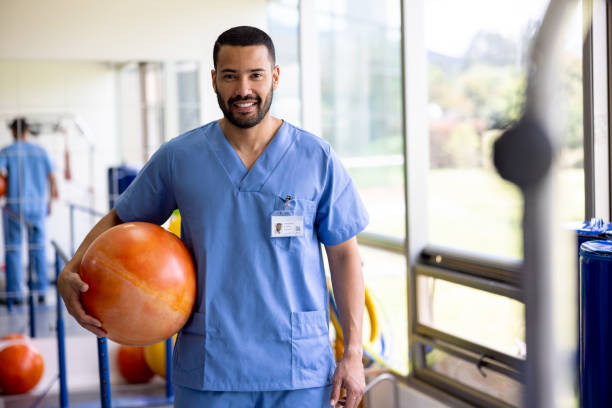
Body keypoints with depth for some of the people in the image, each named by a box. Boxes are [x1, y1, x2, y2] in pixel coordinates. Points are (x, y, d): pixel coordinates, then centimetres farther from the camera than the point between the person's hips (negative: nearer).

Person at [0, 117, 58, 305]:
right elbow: (52, 178, 5)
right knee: (38, 247, 10)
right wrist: (50, 200, 17)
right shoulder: (40, 151, 6)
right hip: (37, 204, 2)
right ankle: (41, 291, 9)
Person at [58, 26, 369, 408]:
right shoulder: (177, 157, 0)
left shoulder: (317, 158, -2)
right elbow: (120, 219, 12)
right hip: (207, 371, 1)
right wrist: (70, 272, -6)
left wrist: (353, 352, -2)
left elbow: (344, 254, 1)